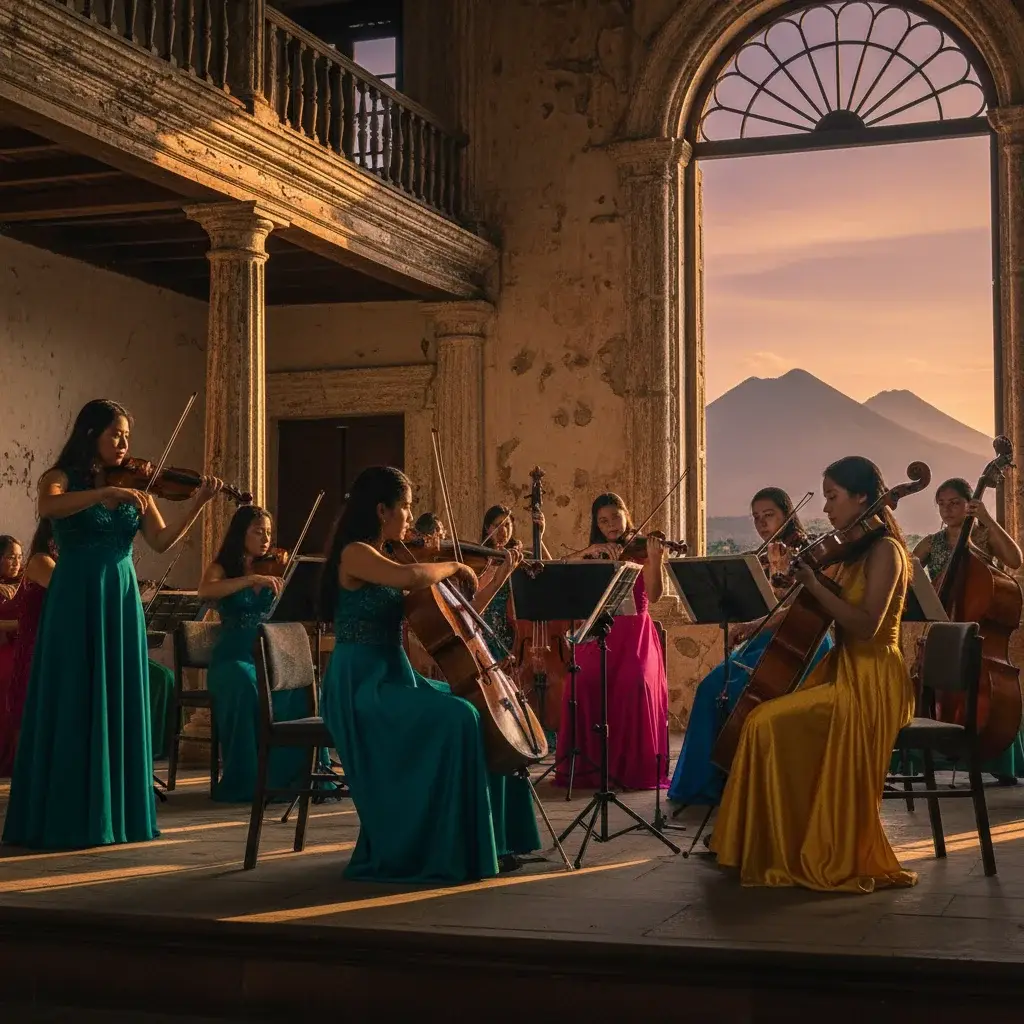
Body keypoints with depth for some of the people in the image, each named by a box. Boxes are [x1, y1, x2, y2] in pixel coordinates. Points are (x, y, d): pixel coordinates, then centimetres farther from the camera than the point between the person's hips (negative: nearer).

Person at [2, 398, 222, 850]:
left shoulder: (135, 488, 10)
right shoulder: (61, 478, -1)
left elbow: (161, 542, 0)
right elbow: (47, 508, -25)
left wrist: (198, 504, -12)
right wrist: (106, 492, -34)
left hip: (121, 600, 5)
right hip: (75, 602, -4)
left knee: (120, 706, 5)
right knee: (72, 706, -3)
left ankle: (116, 812, 12)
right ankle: (65, 816, 3)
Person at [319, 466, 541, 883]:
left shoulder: (381, 556, 17)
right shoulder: (354, 554, -13)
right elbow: (412, 577, -33)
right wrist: (452, 566, -14)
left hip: (392, 677, 10)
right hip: (361, 685, -10)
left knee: (480, 712, 8)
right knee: (457, 718, -27)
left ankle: (485, 844, 11)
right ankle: (446, 852, -19)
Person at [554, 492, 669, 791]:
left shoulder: (641, 550, 5)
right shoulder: (593, 555, 14)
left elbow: (654, 595, -10)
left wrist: (655, 560, -26)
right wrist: (590, 551, -14)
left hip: (634, 632, -2)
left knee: (635, 683, -30)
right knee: (583, 684, -27)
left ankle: (635, 766, -18)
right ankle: (586, 764, -15)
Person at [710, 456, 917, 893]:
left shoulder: (884, 550, -11)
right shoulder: (853, 552, 16)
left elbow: (865, 625, -22)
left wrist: (815, 585, -21)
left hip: (868, 683, -9)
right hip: (843, 672, 9)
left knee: (769, 724, -20)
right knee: (761, 720, -5)